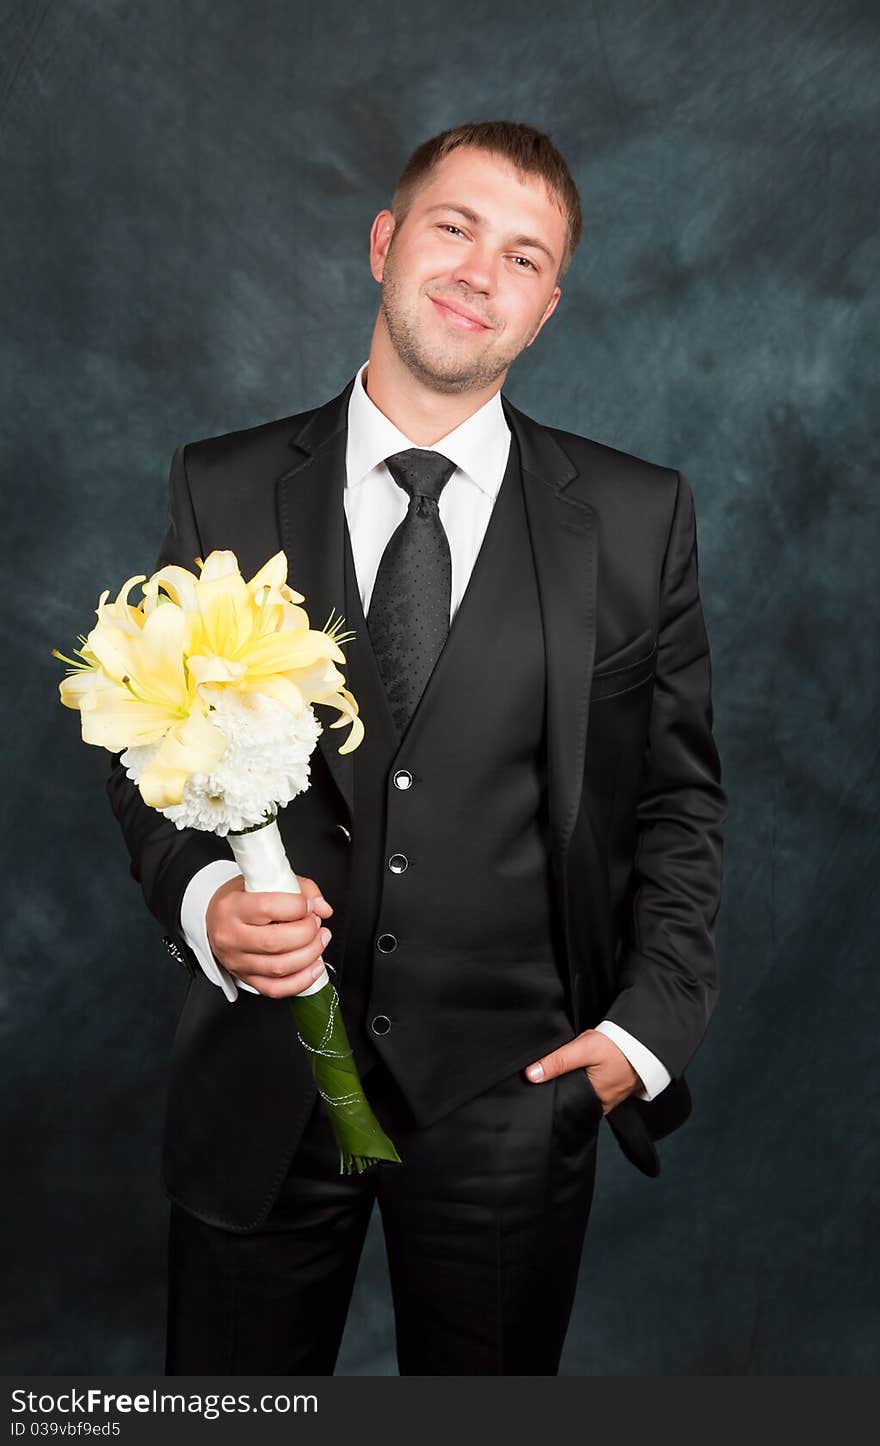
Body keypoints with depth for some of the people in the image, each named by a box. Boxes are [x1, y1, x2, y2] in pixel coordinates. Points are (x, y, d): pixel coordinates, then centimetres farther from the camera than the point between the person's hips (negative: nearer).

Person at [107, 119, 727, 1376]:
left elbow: (679, 798, 3)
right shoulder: (224, 491, -1)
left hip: (514, 1090, 0)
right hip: (262, 1080, 1)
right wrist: (201, 897, -16)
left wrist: (651, 1025, -5)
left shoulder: (638, 517, -2)